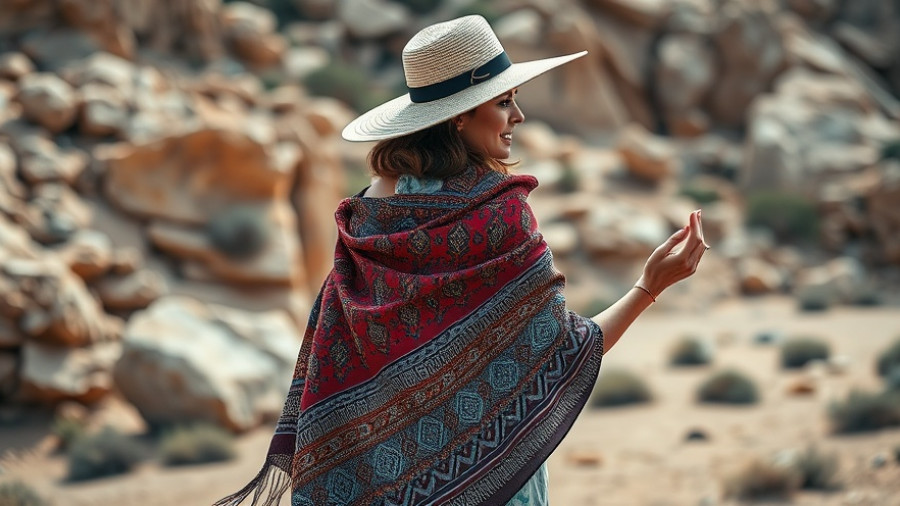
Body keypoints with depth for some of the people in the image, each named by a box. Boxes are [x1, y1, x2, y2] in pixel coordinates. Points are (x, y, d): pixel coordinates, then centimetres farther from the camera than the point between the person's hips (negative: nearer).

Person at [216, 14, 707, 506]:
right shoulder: (499, 213, -19)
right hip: (483, 463, -5)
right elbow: (563, 354, -17)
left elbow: (331, 346, 3)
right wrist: (650, 286, -14)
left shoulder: (370, 208, -2)